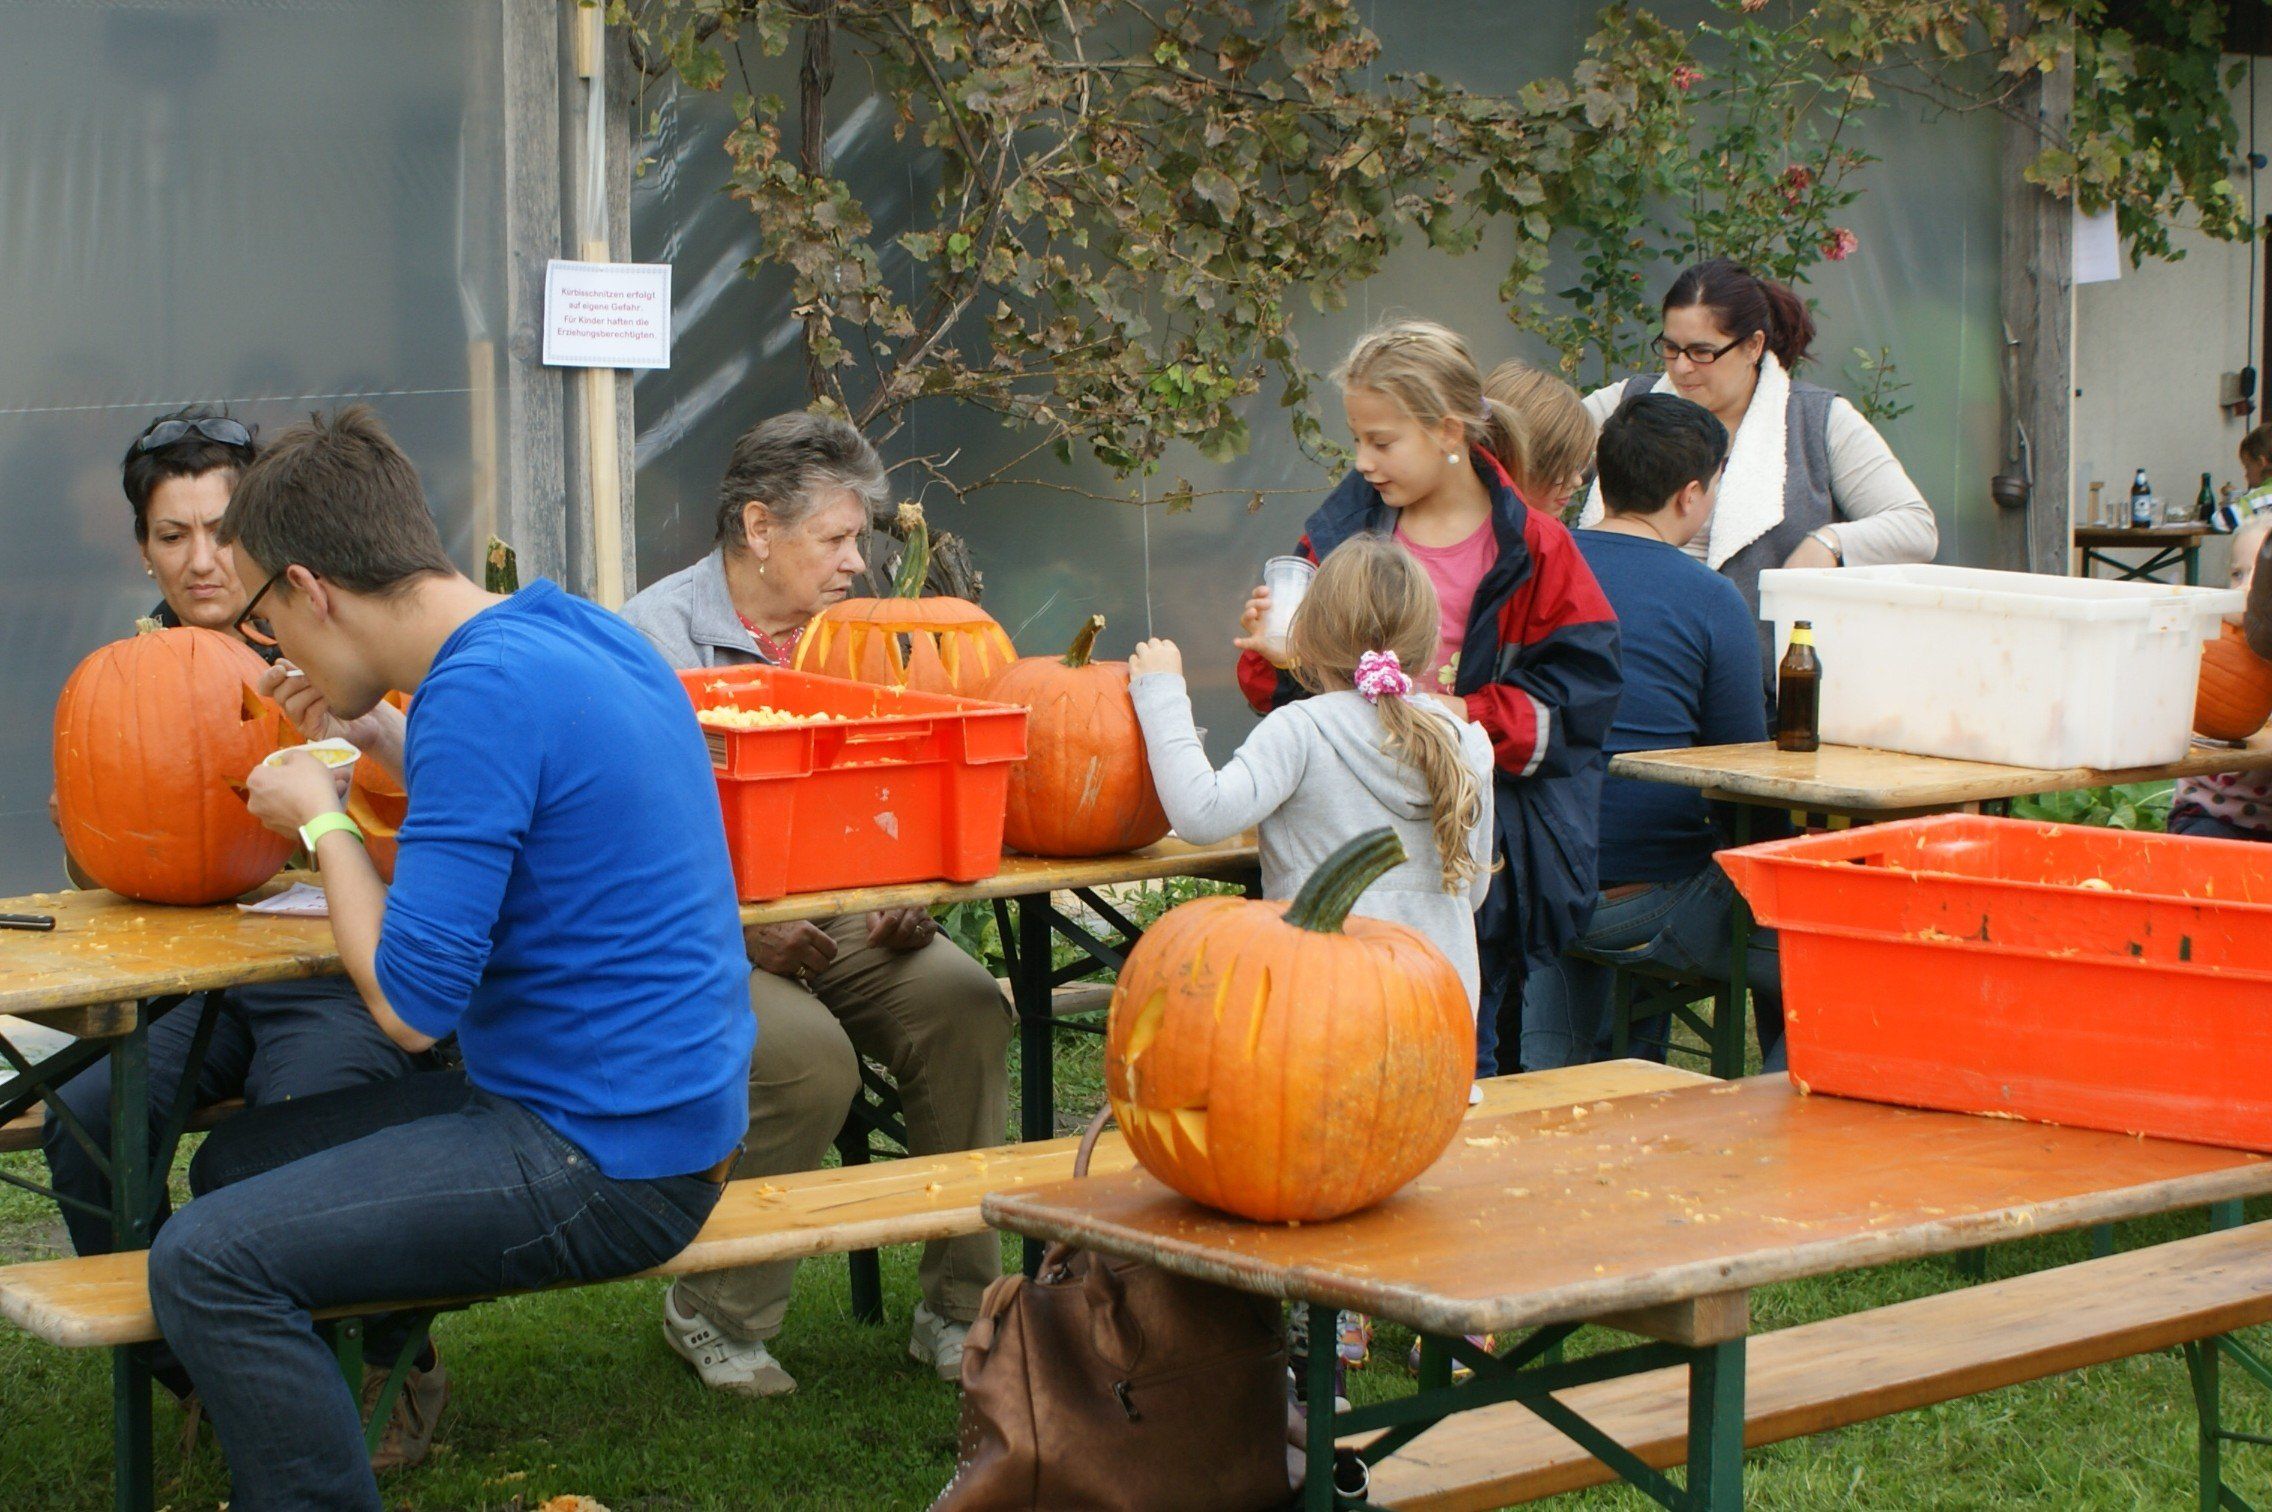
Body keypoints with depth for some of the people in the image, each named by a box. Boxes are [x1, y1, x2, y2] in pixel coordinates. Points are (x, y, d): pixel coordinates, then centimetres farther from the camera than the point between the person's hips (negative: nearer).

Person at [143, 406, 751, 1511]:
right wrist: (377, 740, 17)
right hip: (658, 1113, 10)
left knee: (204, 1262, -17)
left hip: (603, 1167, -10)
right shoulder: (571, 631, 7)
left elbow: (412, 1004, -21)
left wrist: (324, 818, -7)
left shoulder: (483, 692, -21)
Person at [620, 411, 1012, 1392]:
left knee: (968, 1007, -20)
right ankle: (715, 1313, -7)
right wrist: (747, 931, -24)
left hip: (839, 920, 6)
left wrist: (896, 906, -7)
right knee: (808, 1055, -31)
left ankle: (959, 1307, -9)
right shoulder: (655, 638, -8)